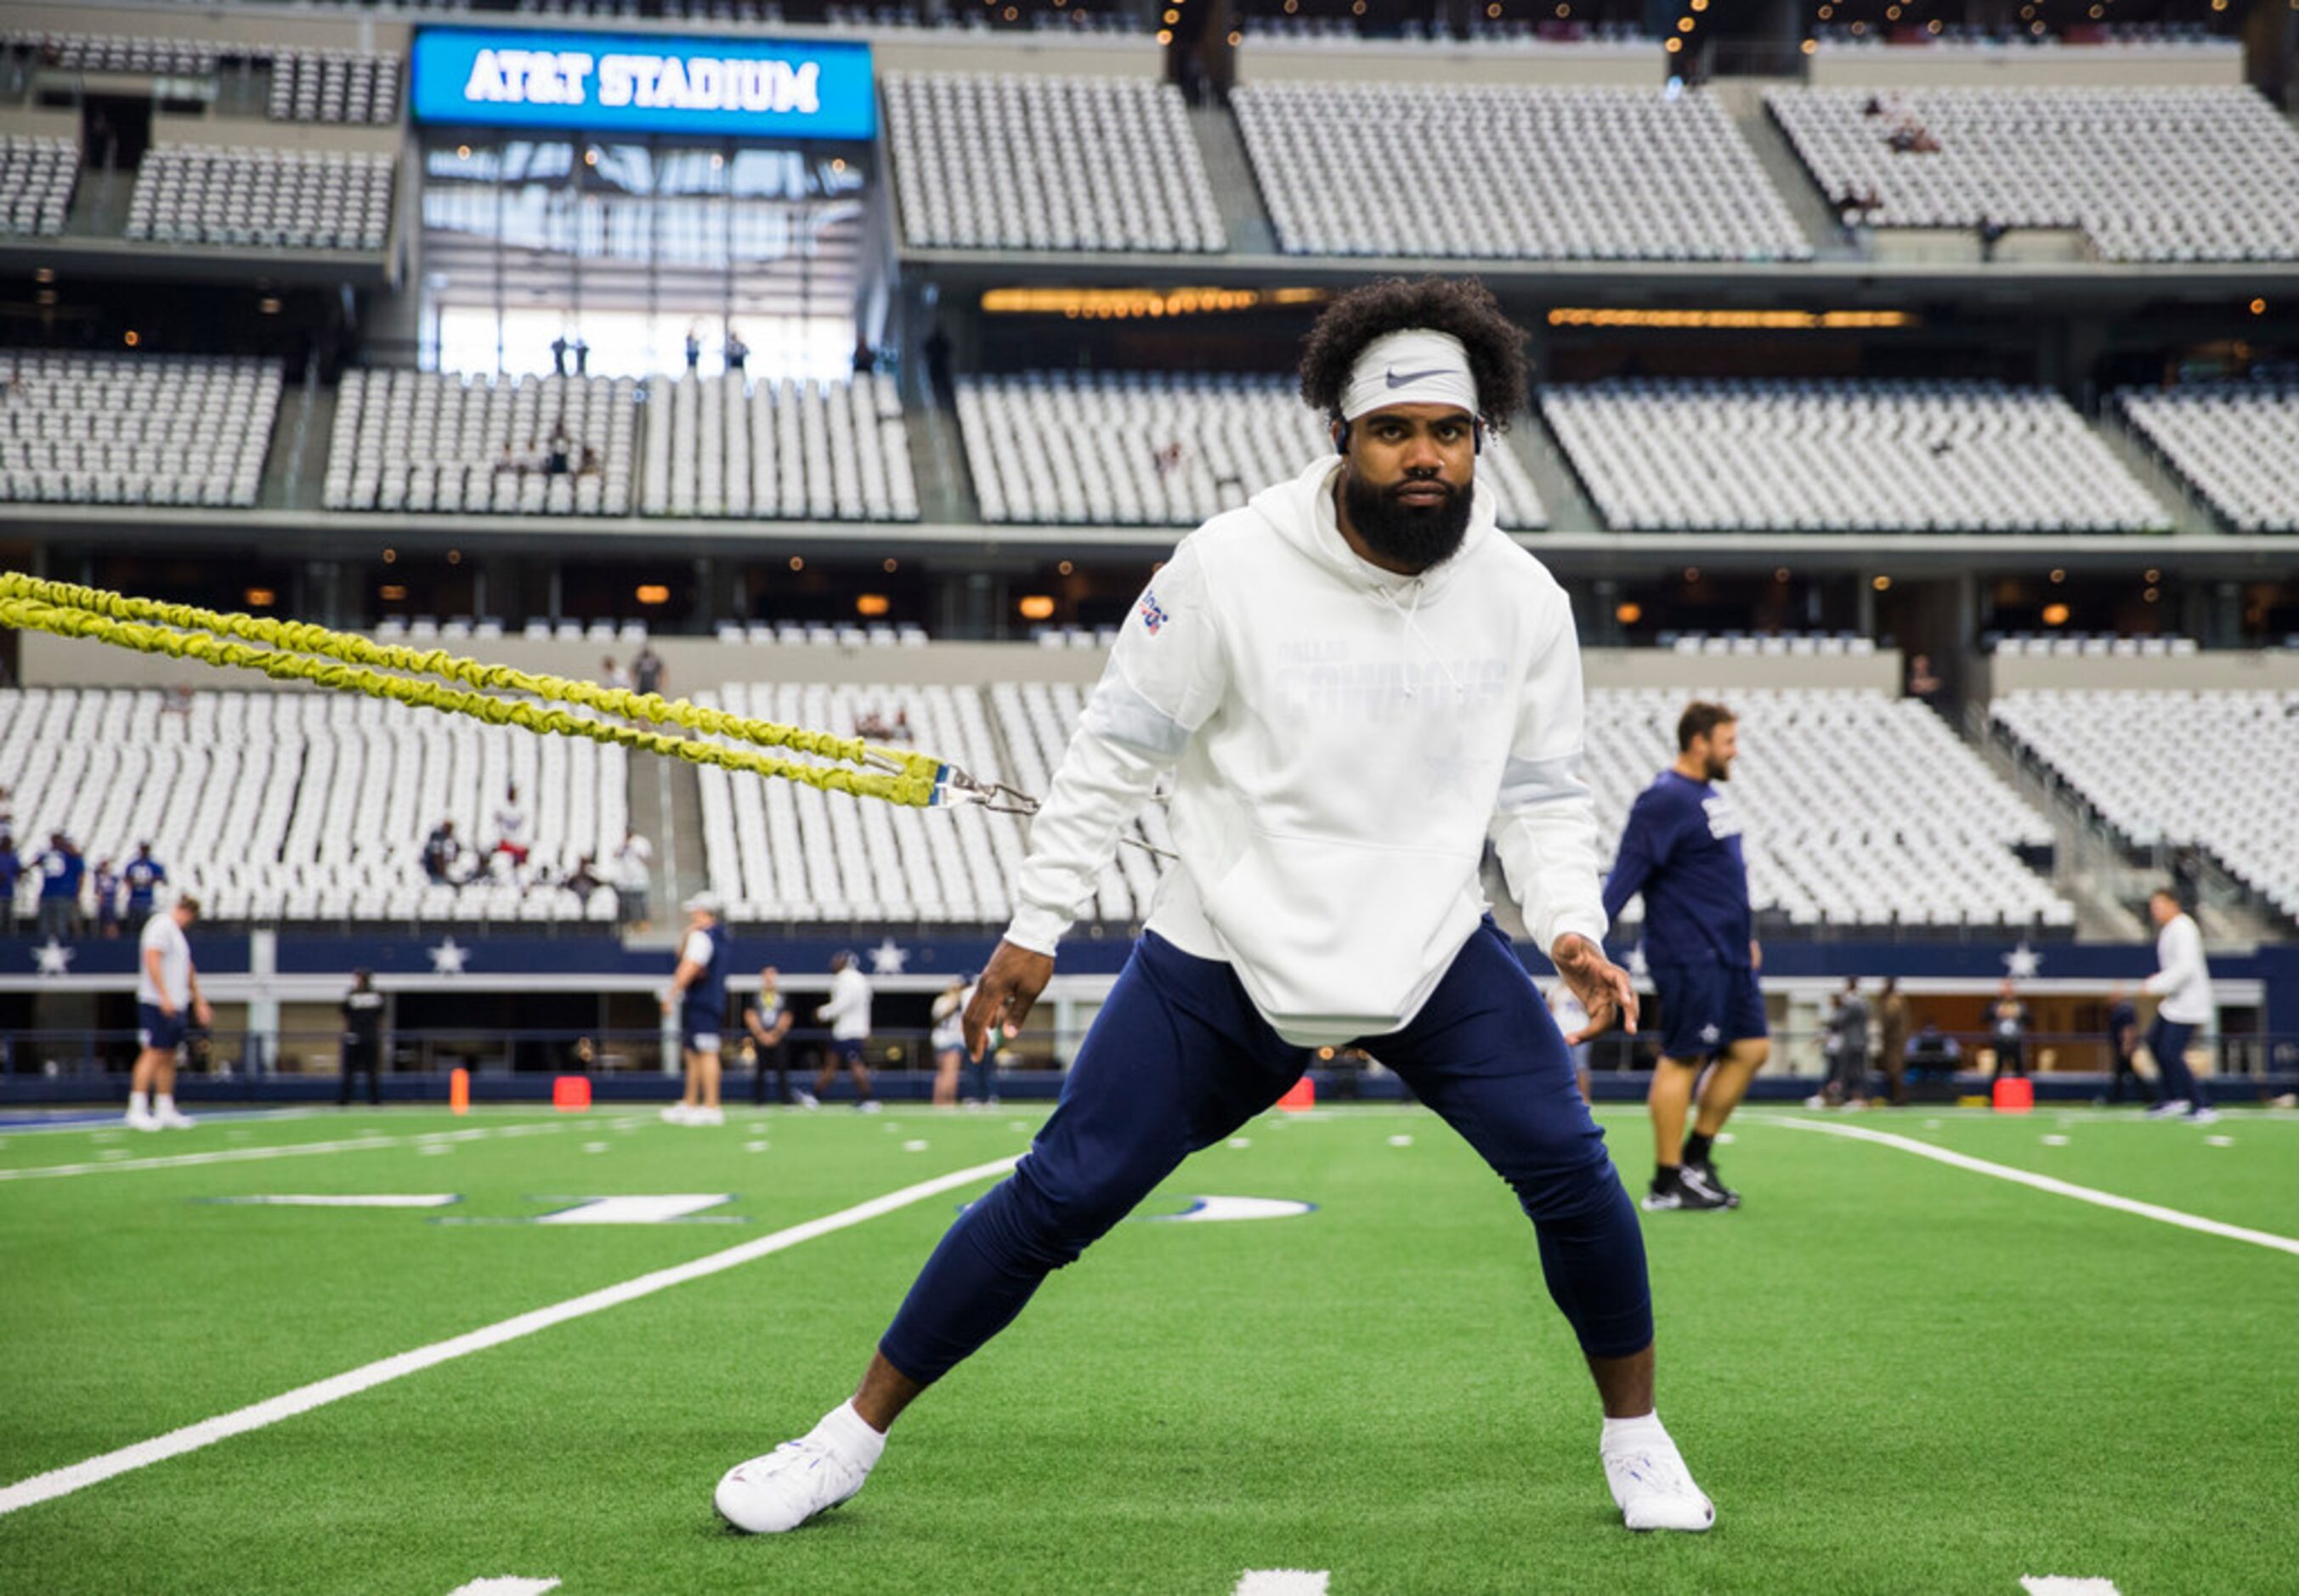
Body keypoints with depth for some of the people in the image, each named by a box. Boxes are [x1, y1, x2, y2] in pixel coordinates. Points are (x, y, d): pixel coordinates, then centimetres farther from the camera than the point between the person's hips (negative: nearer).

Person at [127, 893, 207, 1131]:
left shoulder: (177, 932, 22)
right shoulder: (161, 926, -9)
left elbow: (188, 970, 29)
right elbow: (152, 959, -20)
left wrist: (199, 1002, 29)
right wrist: (164, 997, -25)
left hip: (175, 1005, 10)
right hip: (157, 1003, -10)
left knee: (168, 1057, 9)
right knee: (153, 1054, -11)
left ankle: (165, 1111, 11)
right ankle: (137, 1111, -11)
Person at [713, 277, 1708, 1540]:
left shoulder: (1523, 600, -4)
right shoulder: (1231, 568, -13)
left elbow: (1542, 796, 6)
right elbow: (1115, 751, -5)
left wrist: (1572, 928, -11)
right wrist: (1035, 928, -5)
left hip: (1435, 953, 2)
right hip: (1223, 958, -2)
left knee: (1571, 1171, -14)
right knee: (1060, 1195, -6)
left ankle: (1634, 1438, 12)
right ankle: (847, 1444, 10)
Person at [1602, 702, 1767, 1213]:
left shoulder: (1710, 793, 15)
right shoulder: (1663, 800, -14)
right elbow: (1625, 874, -19)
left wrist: (1744, 936, 27)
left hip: (1727, 954, 10)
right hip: (1689, 958, -10)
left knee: (1751, 1047, 8)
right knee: (1683, 1058, -5)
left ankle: (1696, 1156, 17)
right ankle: (1667, 1183, 0)